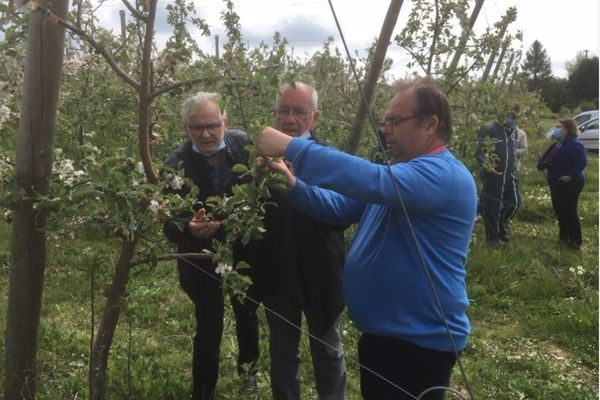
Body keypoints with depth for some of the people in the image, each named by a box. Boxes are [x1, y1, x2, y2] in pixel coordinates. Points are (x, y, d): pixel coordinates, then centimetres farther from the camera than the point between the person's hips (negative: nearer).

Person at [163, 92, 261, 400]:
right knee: (209, 329, 3)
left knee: (247, 315, 23)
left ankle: (248, 367, 52)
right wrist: (190, 229, -41)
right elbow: (171, 226, -21)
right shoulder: (177, 165, -21)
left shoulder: (244, 144, -15)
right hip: (204, 259, -3)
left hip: (246, 252, 3)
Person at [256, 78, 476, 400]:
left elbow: (372, 180, -38)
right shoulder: (401, 171, 11)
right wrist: (293, 185, -6)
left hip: (420, 340, -10)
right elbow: (341, 207, 11)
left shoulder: (443, 174, -23)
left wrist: (291, 147, -34)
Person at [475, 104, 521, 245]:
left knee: (514, 201, 10)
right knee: (492, 206, 1)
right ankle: (492, 236, 15)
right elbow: (479, 152, -15)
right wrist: (486, 165, -30)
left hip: (510, 174, 7)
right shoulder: (490, 130, -14)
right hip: (493, 175, -7)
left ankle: (501, 226, 34)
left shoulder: (513, 131, 10)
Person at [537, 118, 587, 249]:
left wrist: (571, 176, -28)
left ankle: (575, 241, 5)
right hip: (556, 184, 9)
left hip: (570, 184, -9)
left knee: (569, 212, -4)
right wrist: (544, 166, 2)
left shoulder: (575, 145, -18)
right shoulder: (557, 144, 11)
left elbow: (582, 163, -25)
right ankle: (563, 237, 28)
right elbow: (546, 158, 20)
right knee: (559, 210, 15)